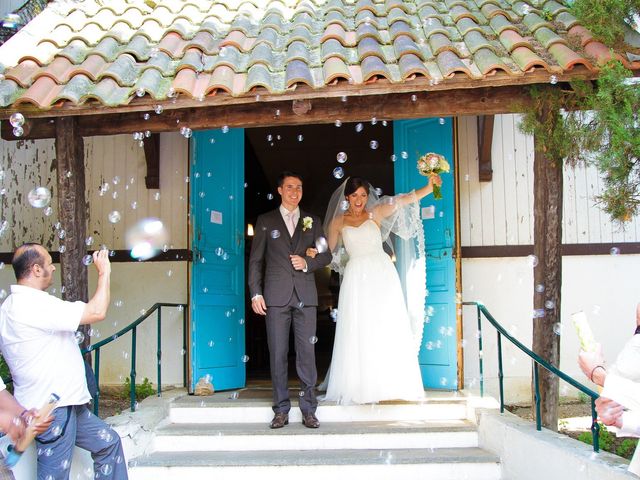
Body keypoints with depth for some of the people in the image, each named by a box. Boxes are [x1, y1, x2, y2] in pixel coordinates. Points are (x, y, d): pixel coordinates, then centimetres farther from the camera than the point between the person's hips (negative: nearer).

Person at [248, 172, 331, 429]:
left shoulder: (312, 221, 14)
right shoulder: (265, 221, 9)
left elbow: (326, 255, 14)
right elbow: (255, 260, 6)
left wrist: (307, 262, -6)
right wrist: (255, 293, -2)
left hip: (305, 295, 1)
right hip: (276, 296, -1)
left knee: (307, 352, 0)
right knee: (278, 354, 1)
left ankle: (308, 410, 6)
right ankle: (281, 410, 9)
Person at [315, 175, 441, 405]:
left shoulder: (376, 214, 8)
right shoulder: (338, 222, 10)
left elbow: (401, 201, -5)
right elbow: (329, 251, 7)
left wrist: (429, 187, -17)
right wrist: (313, 253, -14)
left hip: (381, 275, 0)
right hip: (356, 278, 0)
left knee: (387, 330, -1)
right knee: (358, 332, -1)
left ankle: (388, 384, 6)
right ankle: (359, 386, 4)